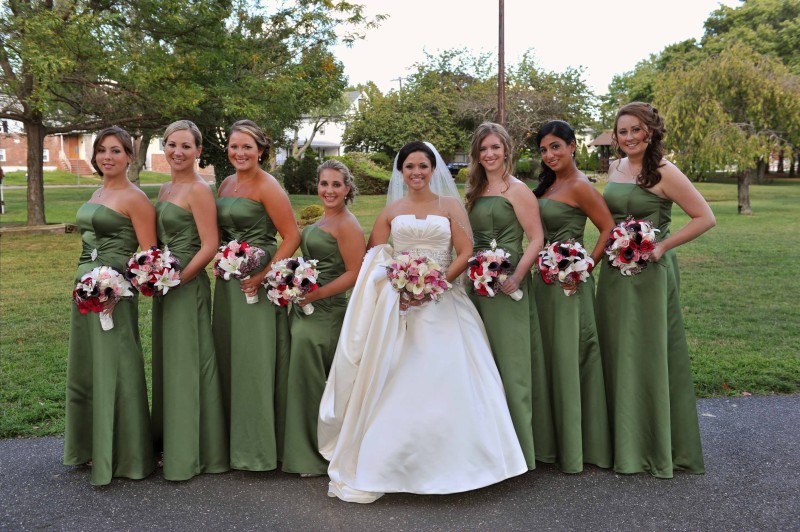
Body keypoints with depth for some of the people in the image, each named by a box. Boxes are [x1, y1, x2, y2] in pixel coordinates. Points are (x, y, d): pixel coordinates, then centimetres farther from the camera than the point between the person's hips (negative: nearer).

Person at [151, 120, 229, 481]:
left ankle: (190, 454, 11)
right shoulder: (165, 189, 14)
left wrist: (177, 279, -18)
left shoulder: (198, 190, -11)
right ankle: (168, 441, 29)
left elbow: (209, 246, -17)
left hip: (188, 286, -9)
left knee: (187, 365, -2)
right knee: (168, 364, 15)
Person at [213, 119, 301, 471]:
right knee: (229, 358, 12)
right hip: (228, 282, 8)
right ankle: (233, 439, 26)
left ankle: (259, 445, 11)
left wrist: (264, 274, -21)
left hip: (257, 284, -8)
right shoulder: (226, 184, 13)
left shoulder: (267, 187, -10)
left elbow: (292, 237, -15)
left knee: (256, 359, -2)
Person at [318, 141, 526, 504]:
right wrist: (394, 288, -9)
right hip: (398, 304, 1)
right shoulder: (391, 211, 12)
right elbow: (372, 259, 9)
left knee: (444, 382, -5)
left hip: (441, 303, -1)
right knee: (395, 383, -4)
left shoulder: (450, 206, 8)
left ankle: (445, 463, 9)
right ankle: (384, 464, 4)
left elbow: (465, 253, -1)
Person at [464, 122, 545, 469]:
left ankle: (518, 446, 8)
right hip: (477, 284, 7)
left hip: (506, 286, -7)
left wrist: (517, 276, -22)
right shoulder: (475, 191, 14)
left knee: (509, 361, -3)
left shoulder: (516, 190, -7)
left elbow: (537, 238, -12)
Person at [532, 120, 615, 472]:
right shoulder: (548, 184, 13)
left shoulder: (579, 186, -12)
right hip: (546, 280, 9)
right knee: (549, 357, 14)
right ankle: (556, 440, 27)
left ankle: (576, 447, 13)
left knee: (569, 358, -1)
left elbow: (609, 229, -14)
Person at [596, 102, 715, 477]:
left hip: (650, 274, -7)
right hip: (614, 273, 7)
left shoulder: (663, 173, -11)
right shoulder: (615, 169, 9)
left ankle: (659, 448, 16)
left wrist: (662, 247, -17)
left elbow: (705, 218, -12)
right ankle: (624, 442, 26)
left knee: (650, 356, 1)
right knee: (617, 356, 12)